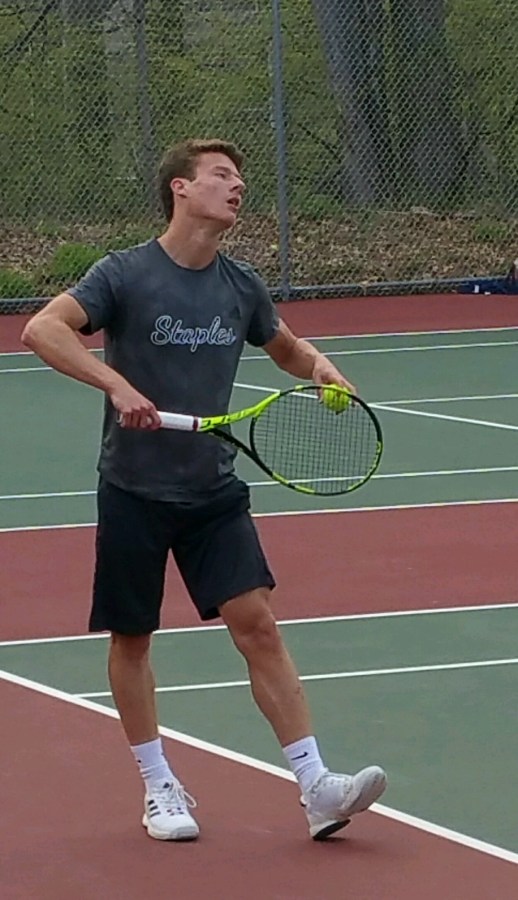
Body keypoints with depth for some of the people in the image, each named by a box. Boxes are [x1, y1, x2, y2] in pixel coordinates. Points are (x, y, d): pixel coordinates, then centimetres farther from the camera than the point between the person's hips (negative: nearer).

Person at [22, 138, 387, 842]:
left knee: (257, 624, -7)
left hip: (213, 491, 3)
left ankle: (317, 789, -10)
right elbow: (41, 329, -22)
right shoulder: (126, 274, -10)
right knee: (131, 639, 6)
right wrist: (116, 384, -33)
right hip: (134, 492, -3)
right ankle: (160, 788, 22)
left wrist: (319, 367, 0)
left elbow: (286, 347, 23)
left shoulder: (240, 285, 5)